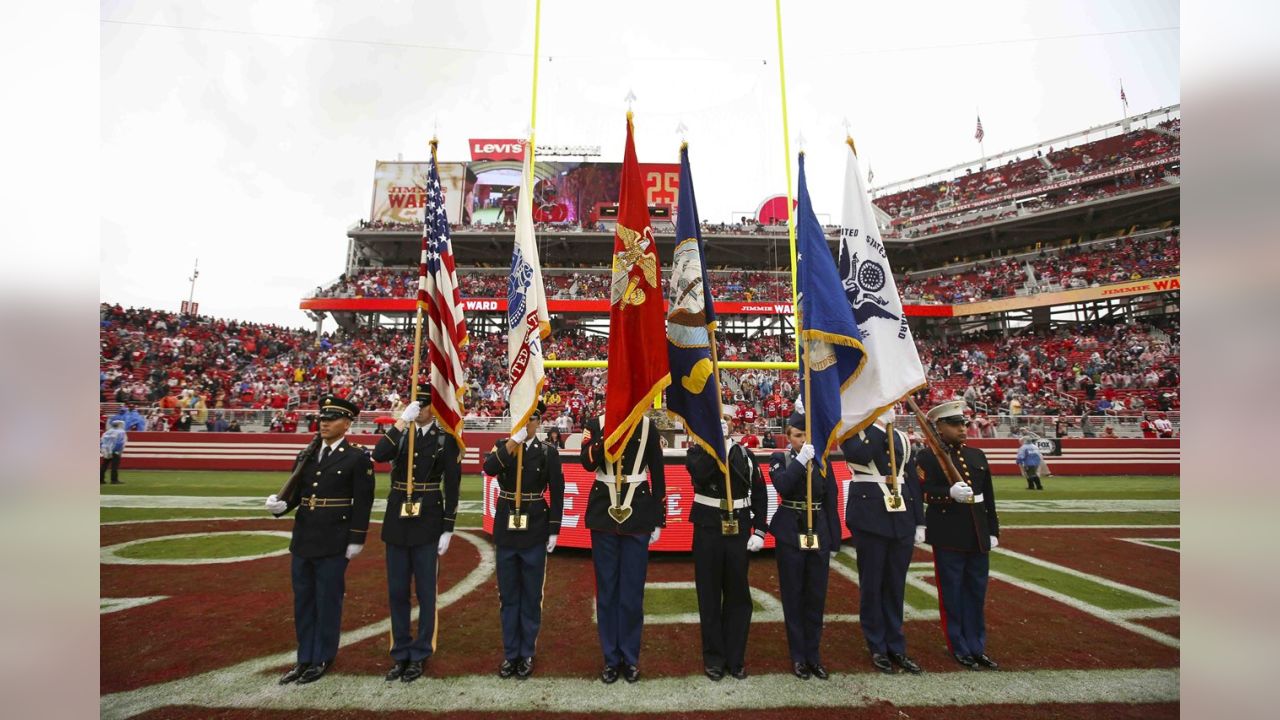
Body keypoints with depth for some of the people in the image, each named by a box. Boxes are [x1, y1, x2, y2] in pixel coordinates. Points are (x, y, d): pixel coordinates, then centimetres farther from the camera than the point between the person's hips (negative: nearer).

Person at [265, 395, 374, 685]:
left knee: (328, 602, 6)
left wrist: (356, 540, -13)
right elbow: (296, 492, 9)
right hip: (303, 540, 6)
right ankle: (305, 659, 31)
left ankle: (322, 659, 23)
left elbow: (363, 502, -11)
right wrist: (281, 505, -13)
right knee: (303, 602, 16)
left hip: (334, 543, -6)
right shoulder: (307, 455, 9)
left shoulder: (358, 457, -9)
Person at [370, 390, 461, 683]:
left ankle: (420, 656, 22)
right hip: (397, 519, 4)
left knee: (425, 591, 6)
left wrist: (448, 529, -8)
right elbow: (378, 455, -16)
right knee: (397, 591, 12)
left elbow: (452, 487, -6)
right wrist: (401, 421, -20)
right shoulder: (400, 433, 6)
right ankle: (400, 654, 28)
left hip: (428, 521, -4)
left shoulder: (446, 439, -5)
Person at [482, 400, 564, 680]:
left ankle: (527, 654, 24)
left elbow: (557, 492, -2)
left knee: (531, 595, 8)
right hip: (506, 529, 2)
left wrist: (554, 530, -4)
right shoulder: (502, 446, 2)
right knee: (508, 595, 11)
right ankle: (510, 653, 26)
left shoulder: (548, 451, -2)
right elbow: (489, 469, -19)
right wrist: (514, 441, -24)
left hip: (535, 530, -1)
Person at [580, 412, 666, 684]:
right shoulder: (596, 423, 2)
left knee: (632, 590, 7)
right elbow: (587, 463, -14)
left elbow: (658, 473, 3)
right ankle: (611, 658, 24)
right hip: (604, 514, 1)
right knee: (606, 589, 9)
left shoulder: (647, 426, 1)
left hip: (638, 516, 0)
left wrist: (658, 520, 2)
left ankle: (630, 658, 23)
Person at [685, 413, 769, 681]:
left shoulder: (744, 453, 4)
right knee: (710, 594, 7)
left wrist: (759, 530, -1)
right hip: (708, 529, -2)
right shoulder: (696, 452, -1)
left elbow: (759, 491, 6)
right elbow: (701, 474, -24)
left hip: (738, 529, 2)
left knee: (738, 594, 9)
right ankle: (714, 657, 22)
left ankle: (735, 657, 24)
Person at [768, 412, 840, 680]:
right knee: (793, 597, 6)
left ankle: (814, 655, 24)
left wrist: (834, 542, 5)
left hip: (819, 533, 3)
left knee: (816, 597, 10)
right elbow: (782, 486, -22)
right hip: (790, 534, -2)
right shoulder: (779, 459, -1)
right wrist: (801, 459, -24)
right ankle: (798, 656, 20)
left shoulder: (823, 462, 5)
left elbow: (831, 504, 6)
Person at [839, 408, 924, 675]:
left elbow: (913, 480, 13)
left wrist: (919, 522, 10)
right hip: (870, 517, -5)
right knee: (872, 584, 5)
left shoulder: (902, 438, 13)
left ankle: (896, 646, 25)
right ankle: (877, 648, 20)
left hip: (901, 517, 5)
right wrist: (879, 424, -19)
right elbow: (858, 455, -25)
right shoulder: (852, 432, -2)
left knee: (896, 585, 12)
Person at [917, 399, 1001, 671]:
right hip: (948, 537, -6)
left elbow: (989, 496, 14)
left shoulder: (977, 455, 12)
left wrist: (993, 531, 12)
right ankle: (960, 649, 18)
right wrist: (950, 493, -30)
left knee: (976, 593, 14)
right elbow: (923, 493, -14)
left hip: (978, 536, 6)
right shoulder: (927, 457, -7)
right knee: (952, 595, 5)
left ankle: (977, 648, 27)